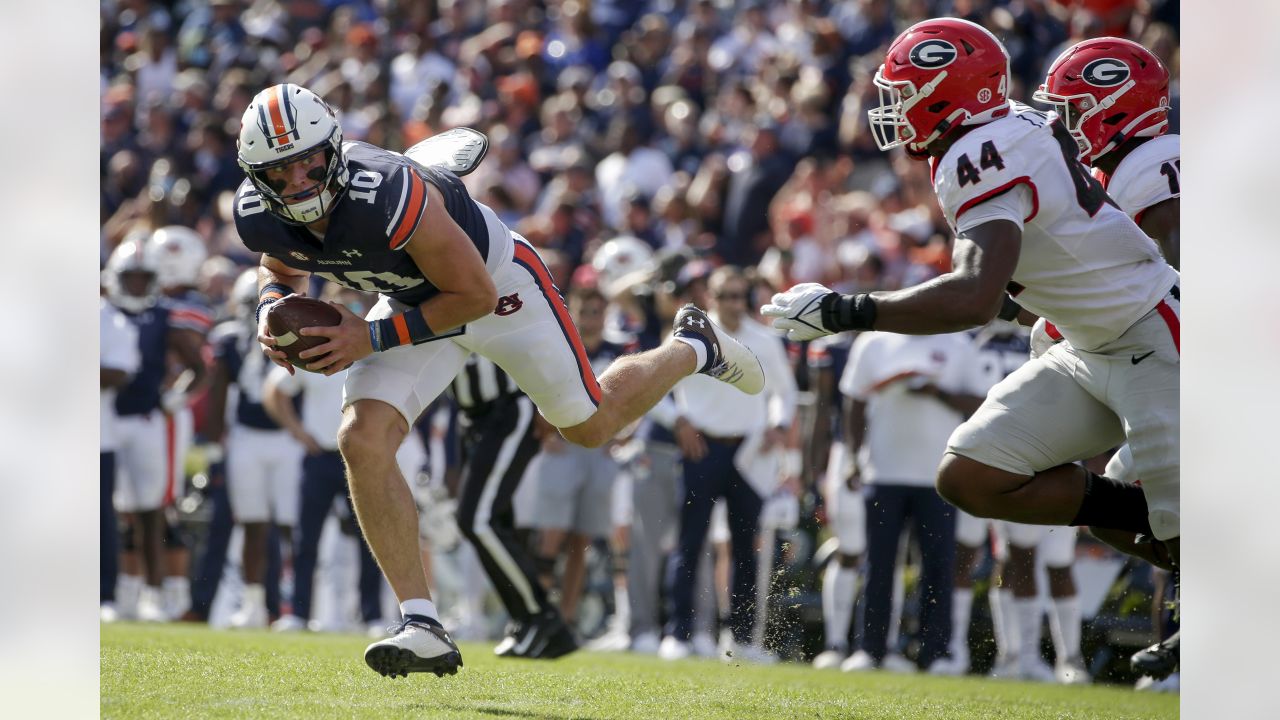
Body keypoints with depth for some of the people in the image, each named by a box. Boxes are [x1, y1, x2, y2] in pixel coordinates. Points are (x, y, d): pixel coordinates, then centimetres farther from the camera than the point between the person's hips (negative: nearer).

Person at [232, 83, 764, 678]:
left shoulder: (390, 195, -42)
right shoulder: (259, 216, -22)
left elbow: (474, 296, -29)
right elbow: (284, 267, 6)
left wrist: (373, 339, -33)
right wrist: (274, 308, -17)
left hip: (497, 284, -5)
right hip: (413, 301, 5)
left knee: (590, 425, 12)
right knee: (363, 442, -16)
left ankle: (692, 350, 43)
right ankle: (423, 629, -13)